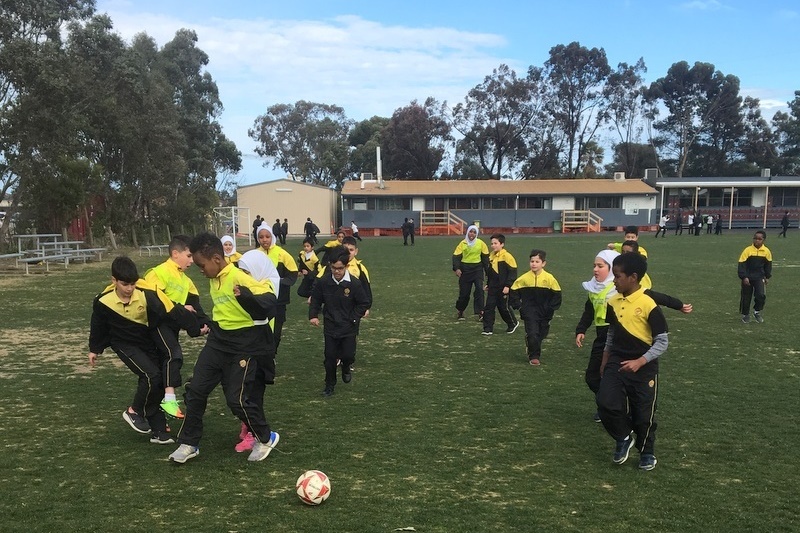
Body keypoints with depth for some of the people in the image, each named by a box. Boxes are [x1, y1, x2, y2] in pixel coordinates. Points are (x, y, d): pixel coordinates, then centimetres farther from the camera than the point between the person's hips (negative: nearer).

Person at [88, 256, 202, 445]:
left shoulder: (147, 294, -26)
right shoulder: (103, 301, -20)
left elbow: (172, 311, -27)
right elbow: (98, 326, -1)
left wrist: (197, 326, -29)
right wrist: (95, 349, 13)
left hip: (148, 342, 2)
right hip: (124, 344, -2)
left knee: (158, 383, 3)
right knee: (151, 375, -21)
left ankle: (158, 431, 15)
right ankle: (134, 411, 3)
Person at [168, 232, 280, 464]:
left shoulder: (240, 278, -21)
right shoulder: (213, 279, 6)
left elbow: (270, 301, -28)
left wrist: (246, 296, -44)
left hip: (242, 348, -8)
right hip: (217, 343, 8)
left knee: (237, 399, -5)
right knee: (195, 390, 5)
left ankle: (266, 438, 18)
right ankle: (188, 443, 20)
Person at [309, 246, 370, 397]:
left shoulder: (354, 283, -15)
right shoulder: (323, 282, -9)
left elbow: (364, 304, -5)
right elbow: (316, 300, 6)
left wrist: (353, 319, -11)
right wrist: (313, 315, -6)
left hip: (349, 328, -1)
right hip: (330, 327, 1)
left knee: (348, 355, -2)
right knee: (330, 357, 6)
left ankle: (346, 368, 35)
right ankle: (330, 385, 25)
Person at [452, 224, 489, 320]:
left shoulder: (481, 243, 0)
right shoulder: (462, 243, -2)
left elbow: (485, 257, 7)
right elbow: (456, 256, -4)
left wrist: (487, 270, 5)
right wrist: (457, 268, -18)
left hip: (477, 269, 0)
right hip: (465, 269, 0)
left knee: (479, 289, -15)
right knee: (464, 292, 4)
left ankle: (479, 311, -12)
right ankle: (460, 311, 25)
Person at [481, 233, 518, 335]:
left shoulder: (507, 256, -15)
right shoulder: (491, 256, 9)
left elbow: (512, 272, -14)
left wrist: (507, 286, -17)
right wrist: (488, 284, 20)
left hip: (503, 288, -6)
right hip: (492, 287, 6)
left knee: (504, 307, 5)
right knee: (489, 307, 1)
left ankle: (513, 324, 29)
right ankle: (488, 328, 6)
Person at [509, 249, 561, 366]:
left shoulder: (549, 278, -9)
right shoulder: (524, 278, -8)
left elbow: (557, 294, 0)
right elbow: (514, 291, 3)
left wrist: (551, 308, -5)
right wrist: (519, 306, -3)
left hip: (544, 313, 2)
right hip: (529, 313, -1)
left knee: (541, 335, 13)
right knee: (532, 334, -11)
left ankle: (534, 352, 37)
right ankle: (534, 356, 6)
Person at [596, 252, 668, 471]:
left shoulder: (648, 305, -17)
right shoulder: (613, 303, 1)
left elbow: (662, 342, -14)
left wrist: (639, 362, -24)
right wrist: (605, 361, 18)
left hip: (643, 368, -4)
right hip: (616, 363, 4)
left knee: (644, 414, 7)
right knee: (606, 404, -12)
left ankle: (647, 452, 33)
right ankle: (624, 437, 16)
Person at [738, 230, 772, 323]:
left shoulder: (766, 251, -5)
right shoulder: (747, 250, -14)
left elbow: (768, 265, 10)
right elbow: (741, 264, -13)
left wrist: (767, 276, 10)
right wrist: (744, 277, -19)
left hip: (759, 277, 2)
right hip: (748, 278, -1)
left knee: (761, 295, -15)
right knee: (746, 297, 7)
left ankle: (757, 312, 10)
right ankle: (745, 315, 27)